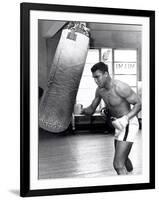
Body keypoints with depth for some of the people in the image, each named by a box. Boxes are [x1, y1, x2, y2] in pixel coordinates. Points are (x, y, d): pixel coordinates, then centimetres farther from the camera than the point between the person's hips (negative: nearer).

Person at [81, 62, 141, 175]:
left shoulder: (120, 87, -23)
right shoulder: (100, 90, 1)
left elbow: (138, 104, -19)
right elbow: (92, 109, 10)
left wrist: (126, 119, -32)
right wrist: (81, 110, -11)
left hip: (129, 124, -9)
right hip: (119, 125, 9)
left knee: (118, 165, -17)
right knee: (123, 159, 28)